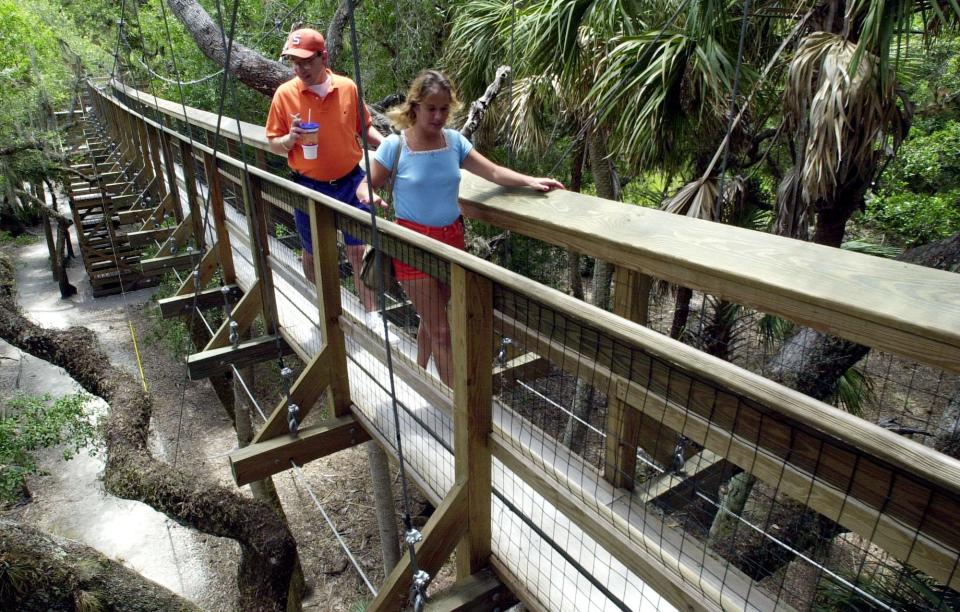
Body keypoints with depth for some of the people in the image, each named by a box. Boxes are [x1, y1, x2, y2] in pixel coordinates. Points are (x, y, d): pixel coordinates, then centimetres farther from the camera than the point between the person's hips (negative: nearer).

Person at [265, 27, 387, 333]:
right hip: (309, 188, 0)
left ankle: (371, 314, 14)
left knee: (359, 250, 3)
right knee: (313, 253, 14)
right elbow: (273, 144, -1)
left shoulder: (348, 87, -4)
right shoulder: (284, 94, -7)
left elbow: (364, 127, 9)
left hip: (351, 182, 0)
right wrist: (290, 139, -22)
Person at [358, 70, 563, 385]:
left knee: (432, 318, 20)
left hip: (451, 237, 5)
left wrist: (530, 181, -14)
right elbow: (365, 186, -3)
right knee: (441, 330, -1)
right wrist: (369, 197, -27)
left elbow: (494, 172, -1)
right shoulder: (394, 146, -10)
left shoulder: (454, 140, 1)